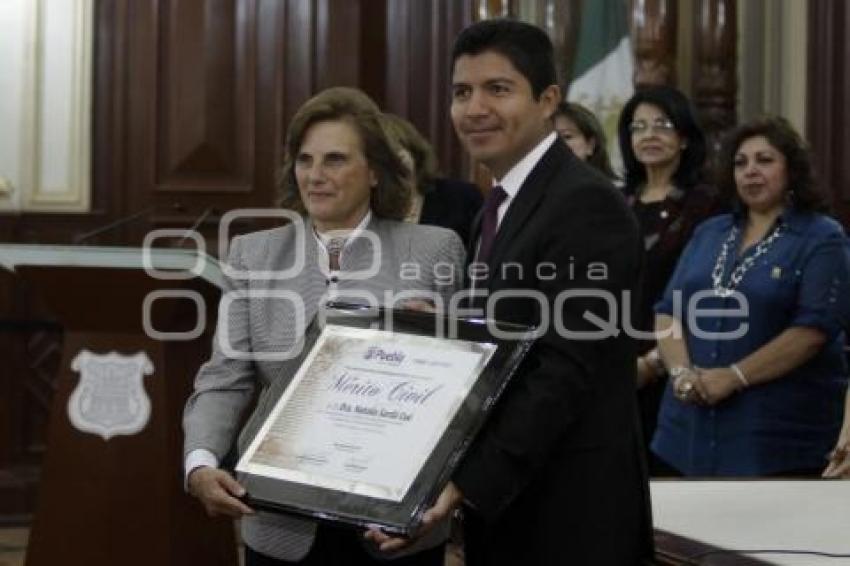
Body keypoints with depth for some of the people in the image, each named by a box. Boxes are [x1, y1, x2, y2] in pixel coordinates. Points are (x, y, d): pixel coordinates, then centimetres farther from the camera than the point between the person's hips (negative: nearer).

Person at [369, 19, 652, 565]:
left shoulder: (586, 203, -16)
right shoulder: (503, 204, 14)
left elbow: (565, 371, -23)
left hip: (567, 516, -9)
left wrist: (470, 484, -28)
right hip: (504, 506, 9)